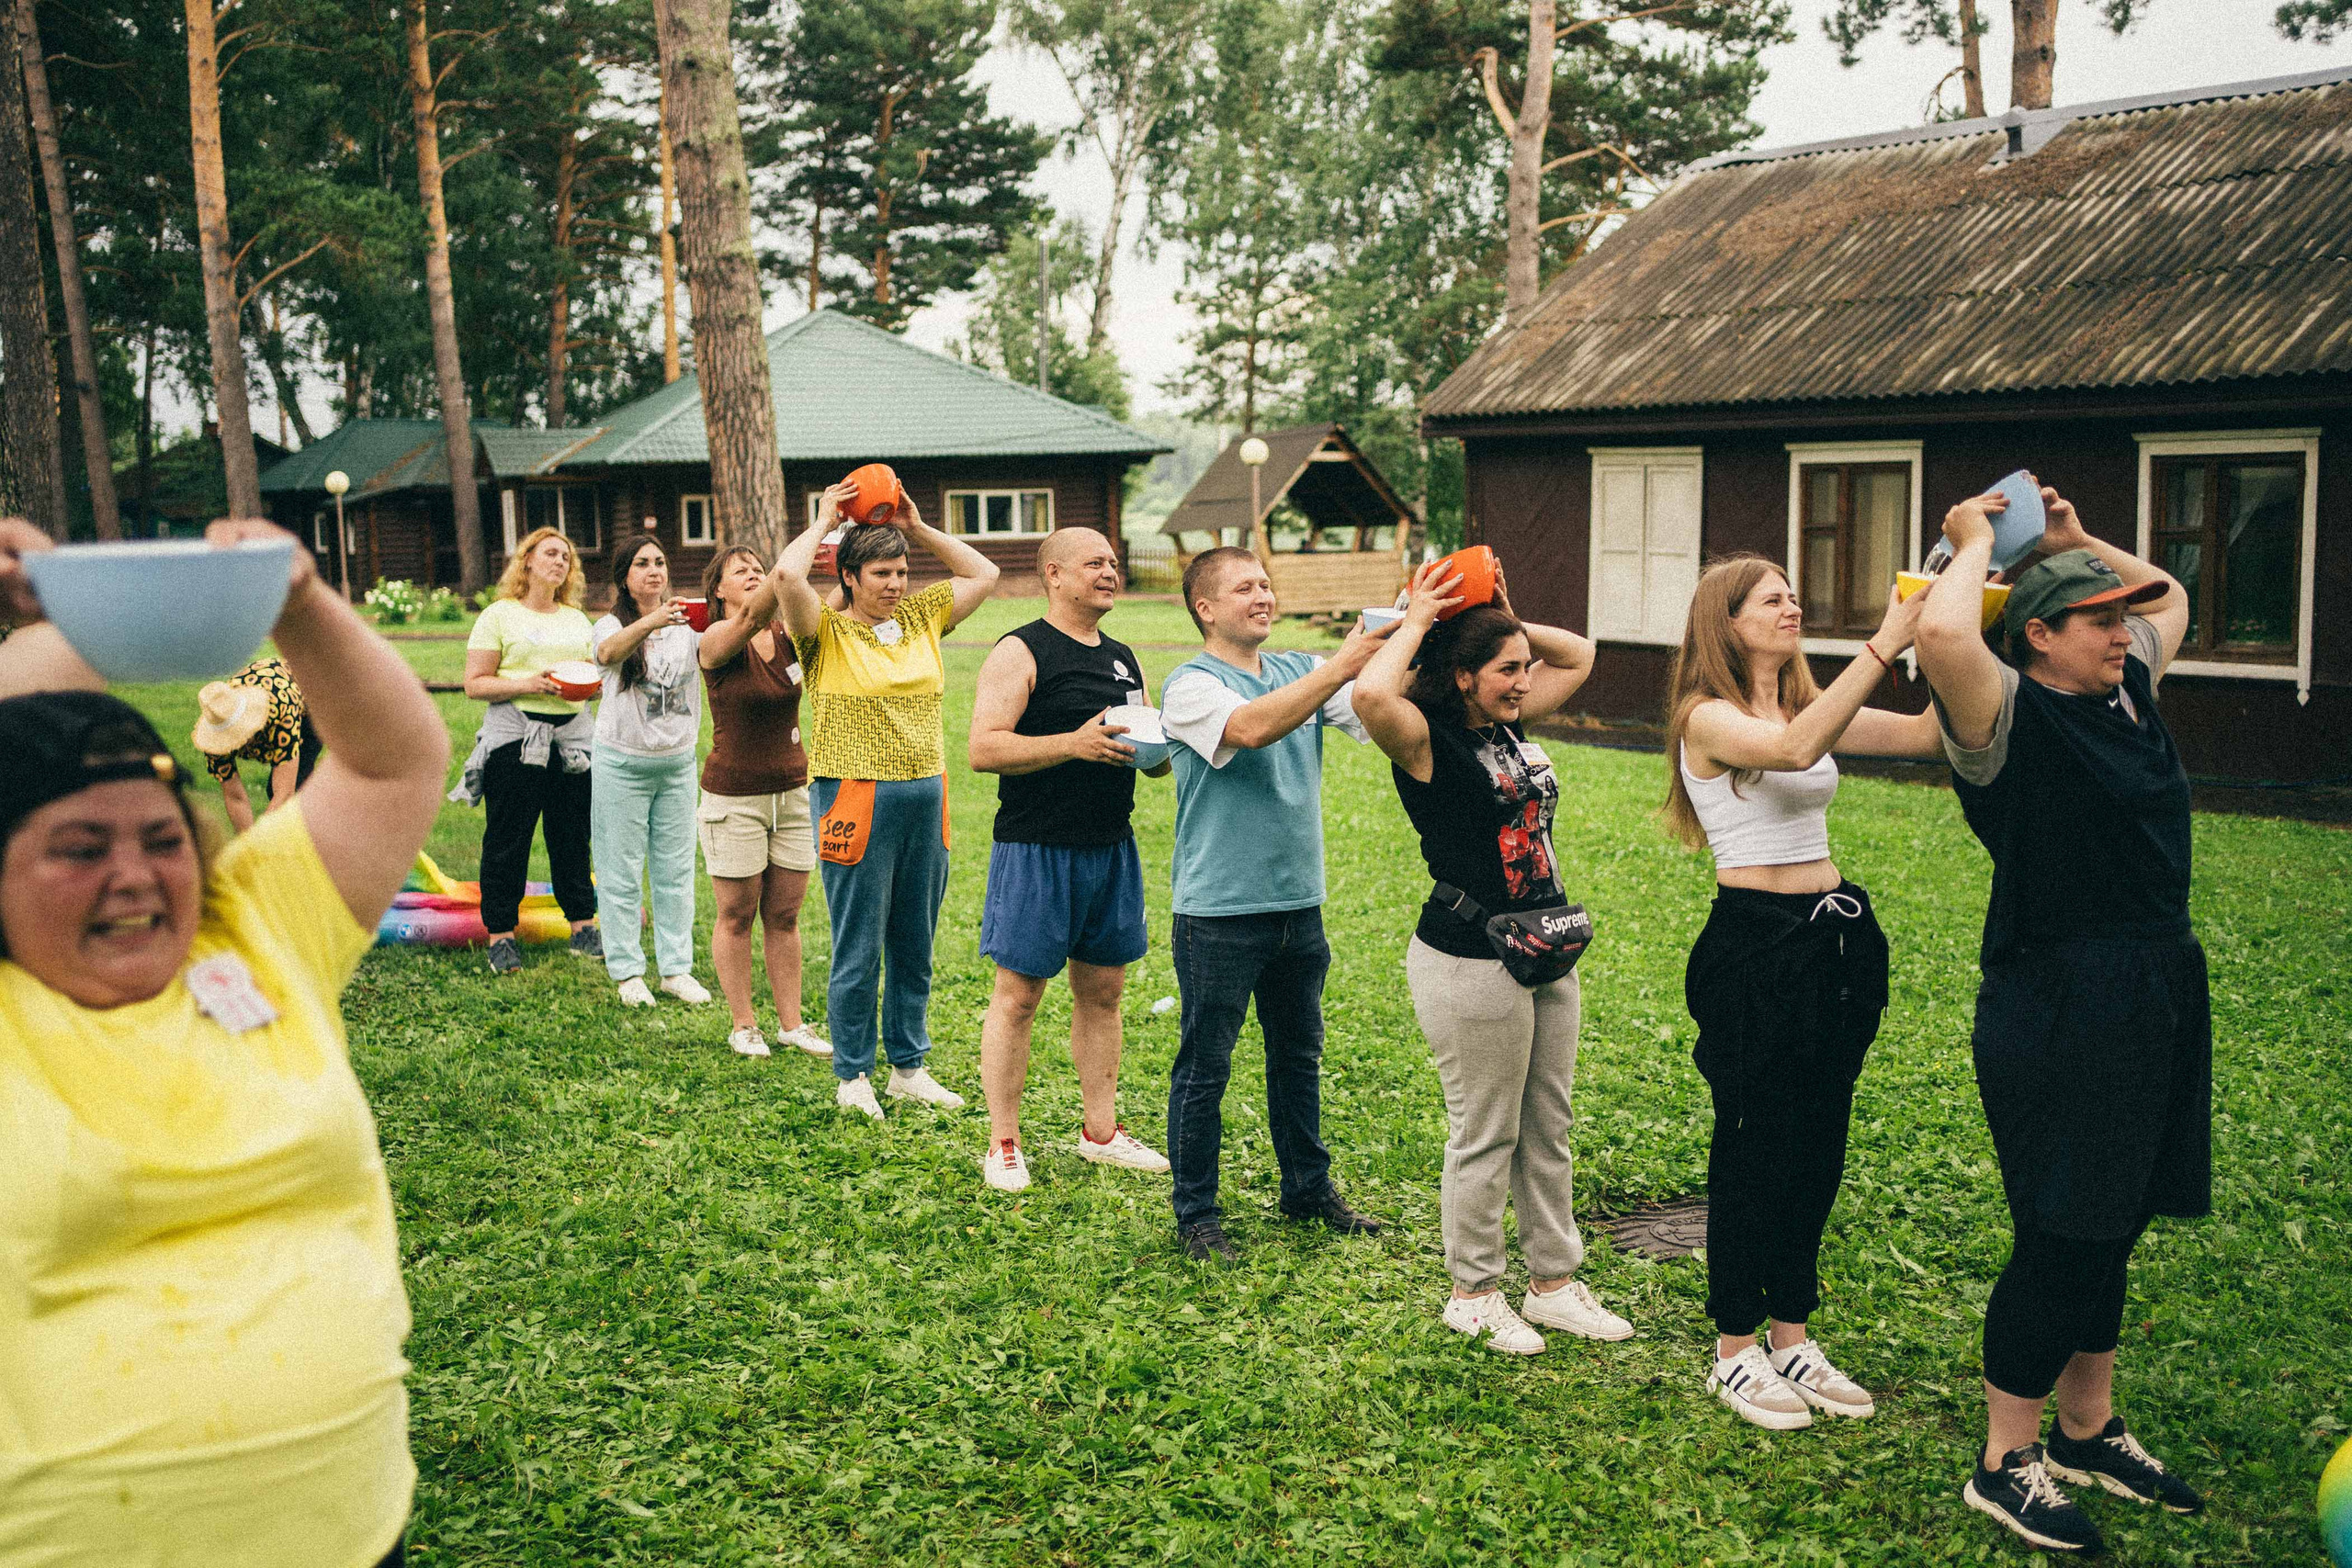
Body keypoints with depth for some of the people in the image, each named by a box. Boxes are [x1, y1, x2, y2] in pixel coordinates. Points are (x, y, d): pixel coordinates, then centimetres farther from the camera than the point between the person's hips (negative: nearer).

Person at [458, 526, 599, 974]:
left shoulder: (577, 619, 17)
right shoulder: (499, 616, 2)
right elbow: (475, 684, -4)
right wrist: (526, 684, -18)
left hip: (573, 732, 4)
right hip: (515, 736, -4)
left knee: (573, 836, 7)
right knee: (507, 839, -1)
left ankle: (582, 928, 15)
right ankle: (501, 934, 6)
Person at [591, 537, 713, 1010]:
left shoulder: (686, 624, 3)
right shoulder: (612, 626, -5)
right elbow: (609, 653, -30)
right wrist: (650, 622, -48)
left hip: (678, 762, 3)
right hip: (622, 763, -3)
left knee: (676, 869, 9)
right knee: (622, 873, 3)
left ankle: (677, 967, 18)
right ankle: (627, 971, 13)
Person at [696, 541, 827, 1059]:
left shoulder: (788, 636, 4)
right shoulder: (717, 640, -11)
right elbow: (755, 614, -31)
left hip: (792, 792, 4)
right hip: (734, 797, -4)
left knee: (784, 915, 10)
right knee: (737, 916, 5)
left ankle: (791, 1023, 18)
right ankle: (742, 1025, 17)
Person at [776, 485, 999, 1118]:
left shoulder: (921, 617, 11)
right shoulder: (827, 630, -4)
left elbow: (984, 574, 18)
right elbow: (788, 575, -22)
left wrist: (918, 528, 12)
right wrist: (825, 519, -6)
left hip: (924, 798, 5)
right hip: (856, 800, -5)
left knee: (915, 946, 13)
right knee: (859, 949, 1)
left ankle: (909, 1067, 25)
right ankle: (853, 1075, 15)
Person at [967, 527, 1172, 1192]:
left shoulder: (1123, 657, 15)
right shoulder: (1021, 652, -8)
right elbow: (984, 748, -18)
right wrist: (1073, 744, -25)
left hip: (1111, 846, 7)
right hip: (1036, 849, -7)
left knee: (1103, 991, 13)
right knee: (1017, 996, 0)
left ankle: (1100, 1131, 25)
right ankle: (1003, 1144, 10)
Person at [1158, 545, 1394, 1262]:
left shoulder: (1302, 671, 9)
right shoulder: (1190, 685, -10)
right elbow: (1251, 727, -29)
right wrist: (1341, 666, -33)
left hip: (1298, 903, 6)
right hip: (1219, 913, -6)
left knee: (1299, 1054, 18)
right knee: (1204, 1067, 4)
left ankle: (1308, 1189, 33)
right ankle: (1196, 1213, 16)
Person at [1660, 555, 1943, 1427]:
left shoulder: (1811, 706, 10)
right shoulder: (1708, 718, -10)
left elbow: (1930, 732, 1)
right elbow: (1791, 749, -31)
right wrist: (1884, 646, -31)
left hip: (1835, 939, 7)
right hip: (1754, 946, -7)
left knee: (1819, 1145, 13)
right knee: (1754, 1148, 2)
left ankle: (1791, 1340, 27)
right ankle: (1734, 1353, 17)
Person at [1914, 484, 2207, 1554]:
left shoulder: (2128, 694, 11)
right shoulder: (2011, 716, -13)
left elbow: (2172, 596, 31)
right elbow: (1943, 633, -34)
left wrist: (2076, 540, 17)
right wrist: (1975, 545, -15)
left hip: (2154, 1001, 8)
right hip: (2055, 1011, -8)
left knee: (2111, 1228, 18)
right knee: (2062, 1236, -2)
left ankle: (2089, 1431, 34)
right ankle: (2006, 1464, 12)